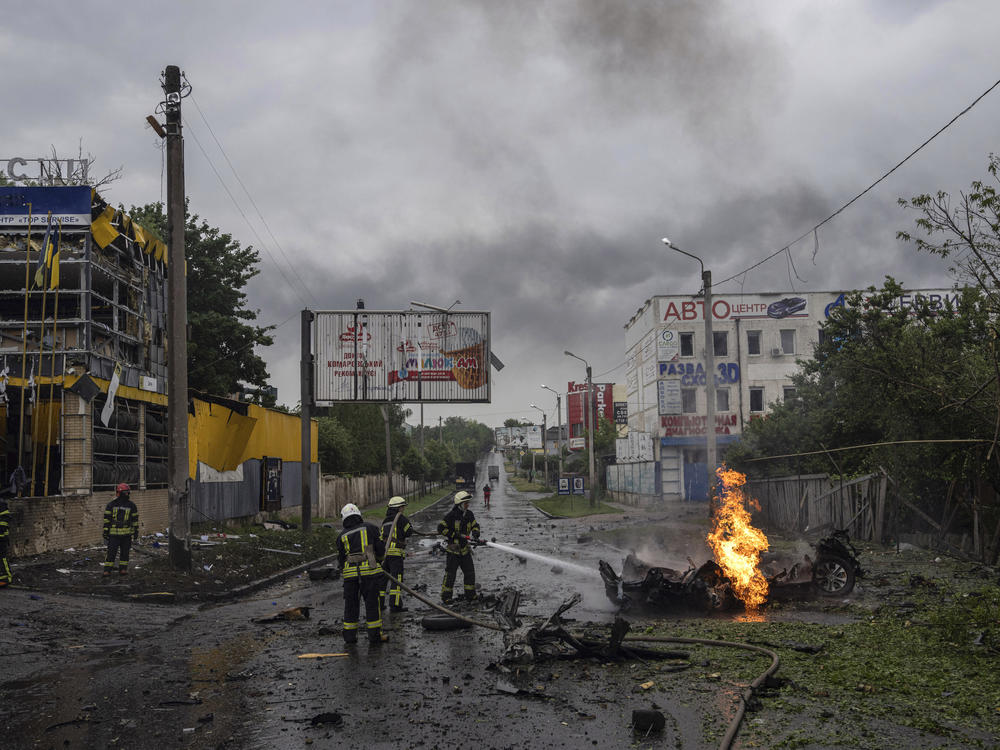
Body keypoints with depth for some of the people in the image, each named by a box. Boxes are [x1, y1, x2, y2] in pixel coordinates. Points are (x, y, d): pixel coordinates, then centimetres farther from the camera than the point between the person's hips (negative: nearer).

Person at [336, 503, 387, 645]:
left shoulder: (342, 536, 9)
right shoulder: (370, 528, 3)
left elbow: (341, 558, 11)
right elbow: (381, 549, 2)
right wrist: (378, 559, 22)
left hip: (350, 574, 2)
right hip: (370, 571, -2)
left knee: (351, 604, 12)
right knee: (372, 603, 4)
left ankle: (349, 636, 17)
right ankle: (375, 636, 7)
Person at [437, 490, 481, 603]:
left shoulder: (469, 514, 3)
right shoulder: (451, 515, -16)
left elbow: (475, 526, 11)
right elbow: (441, 528, -15)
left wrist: (475, 533, -11)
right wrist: (454, 536, -18)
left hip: (464, 548, 6)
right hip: (453, 548, -6)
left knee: (470, 572, 9)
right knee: (450, 573, -4)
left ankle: (470, 595, 21)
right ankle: (446, 596, 7)